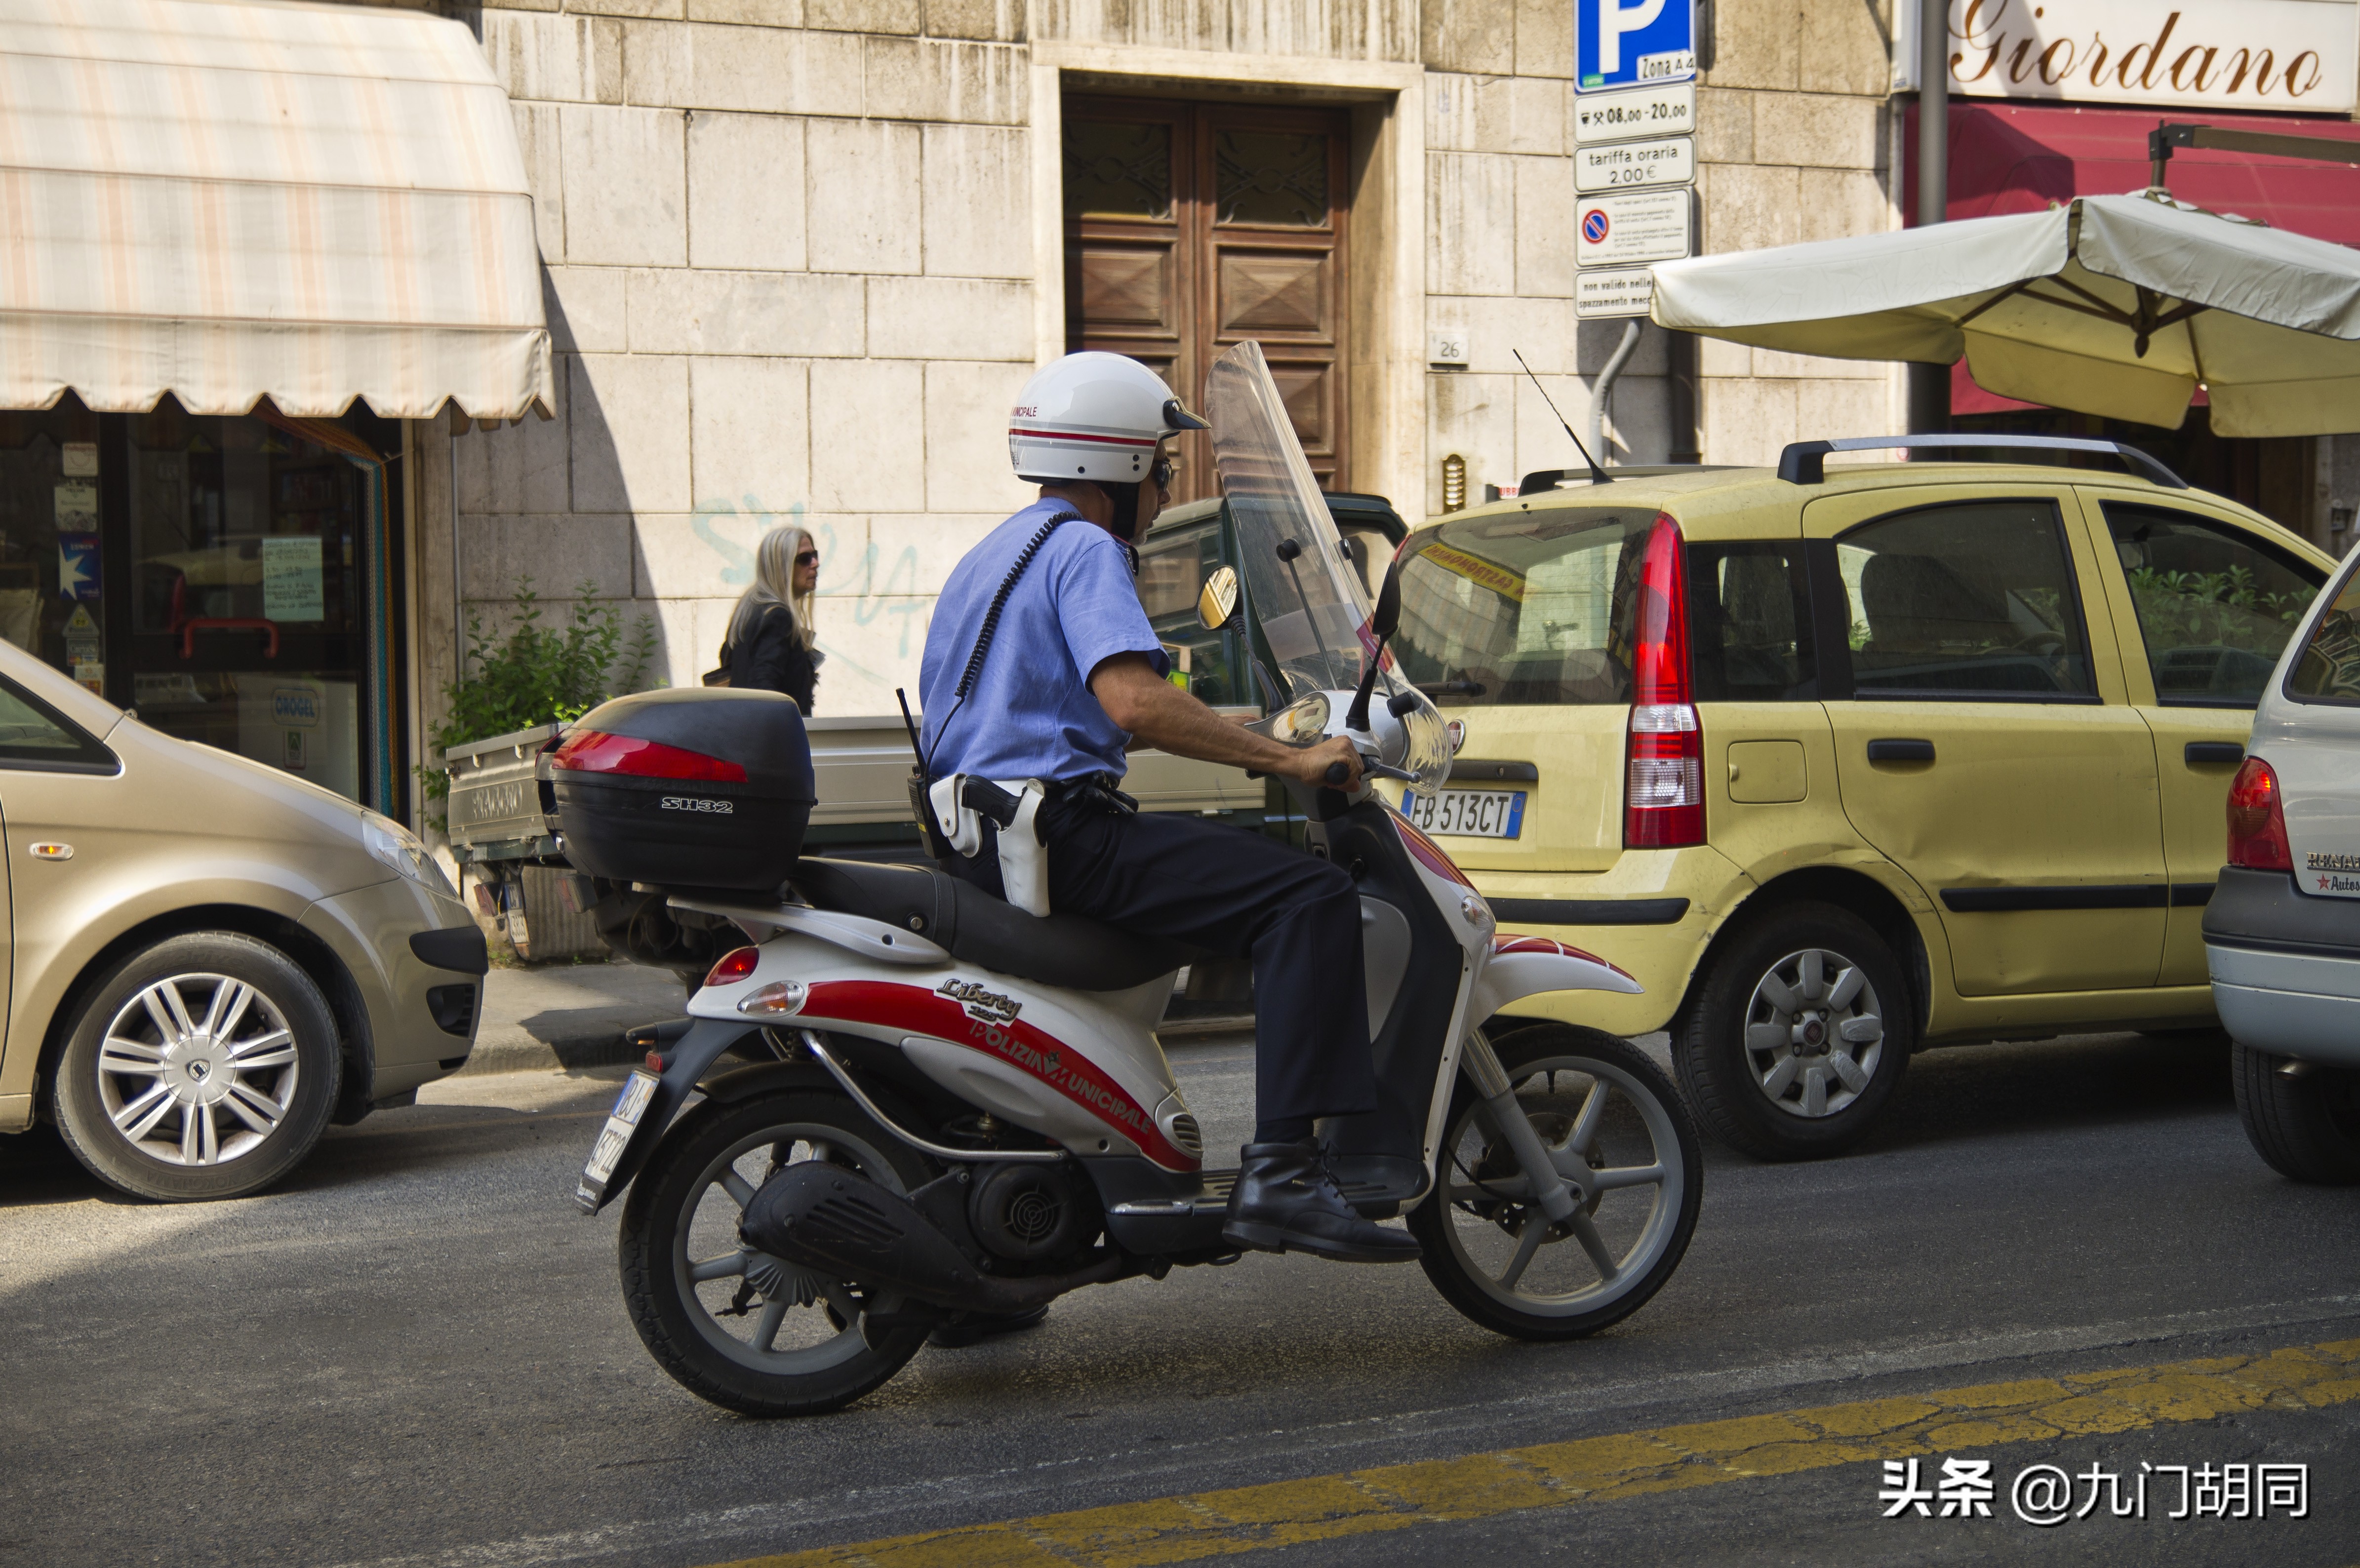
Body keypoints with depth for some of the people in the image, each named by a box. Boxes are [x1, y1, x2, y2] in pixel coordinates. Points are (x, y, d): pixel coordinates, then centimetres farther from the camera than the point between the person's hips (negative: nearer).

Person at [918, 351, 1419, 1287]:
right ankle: (1280, 1172, -29)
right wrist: (1286, 760, -18)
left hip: (975, 847, 11)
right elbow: (1135, 701, -23)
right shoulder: (1083, 550, -6)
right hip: (1058, 826, -10)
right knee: (1310, 897, -17)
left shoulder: (988, 558, 25)